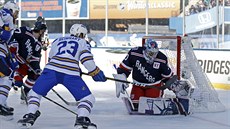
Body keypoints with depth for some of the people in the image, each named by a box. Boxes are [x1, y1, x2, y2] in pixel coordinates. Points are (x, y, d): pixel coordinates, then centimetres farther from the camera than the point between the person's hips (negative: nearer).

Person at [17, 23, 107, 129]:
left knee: (35, 93, 21)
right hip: (70, 74, -2)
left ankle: (30, 115, 6)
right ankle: (81, 119, -13)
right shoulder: (82, 42, 23)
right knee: (87, 98, 7)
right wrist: (96, 73, 14)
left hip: (51, 70, 3)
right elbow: (87, 59, 5)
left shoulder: (57, 41, 32)